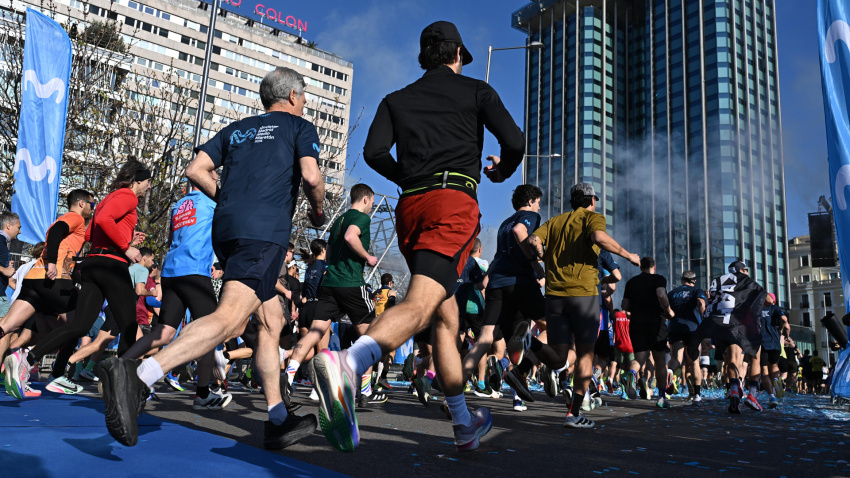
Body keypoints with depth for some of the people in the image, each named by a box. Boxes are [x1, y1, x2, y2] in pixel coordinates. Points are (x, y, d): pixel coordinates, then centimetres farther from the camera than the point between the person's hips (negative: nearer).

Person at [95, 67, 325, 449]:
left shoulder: (236, 128, 26)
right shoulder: (300, 127, 11)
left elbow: (195, 170, 14)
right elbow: (311, 176, -5)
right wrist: (318, 212, 14)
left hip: (226, 229, 8)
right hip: (265, 231, -7)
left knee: (272, 321, 14)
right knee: (230, 318, -20)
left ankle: (278, 421, 16)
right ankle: (138, 376, -38)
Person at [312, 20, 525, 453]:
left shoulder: (396, 99, 21)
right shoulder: (476, 90, 14)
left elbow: (374, 152, 5)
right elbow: (514, 142, 2)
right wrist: (500, 171, 24)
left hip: (410, 206, 5)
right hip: (454, 199, -5)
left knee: (446, 317, 12)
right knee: (420, 305, -21)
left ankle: (464, 425, 21)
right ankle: (346, 364, -48)